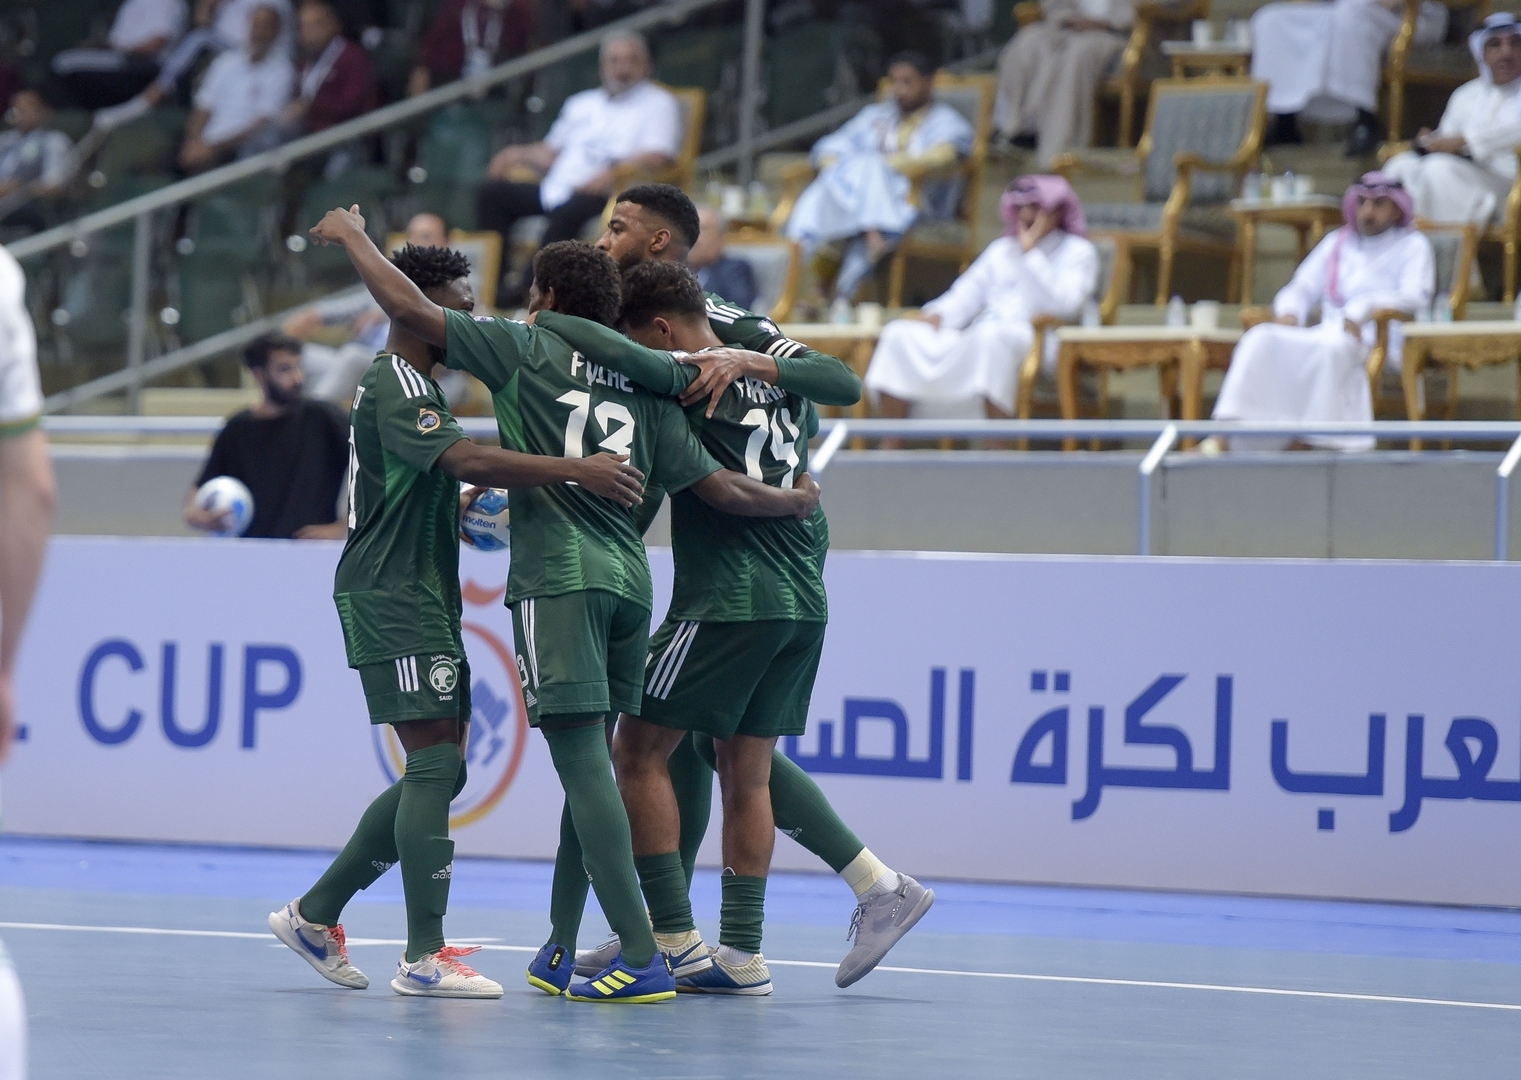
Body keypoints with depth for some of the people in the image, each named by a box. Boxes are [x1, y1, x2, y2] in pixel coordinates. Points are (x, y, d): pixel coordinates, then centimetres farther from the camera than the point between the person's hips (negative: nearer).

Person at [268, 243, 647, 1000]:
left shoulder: (411, 384, 19)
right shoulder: (396, 385, -15)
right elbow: (467, 461, -31)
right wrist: (575, 471, -36)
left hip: (423, 600, 11)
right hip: (390, 596, -11)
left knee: (438, 775, 11)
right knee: (435, 763, -14)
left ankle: (315, 914, 17)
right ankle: (425, 957, -15)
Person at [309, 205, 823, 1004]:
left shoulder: (526, 350, 3)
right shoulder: (645, 391, 16)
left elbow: (411, 309, -1)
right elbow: (722, 489, 12)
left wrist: (353, 237, 15)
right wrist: (797, 501, 31)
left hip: (559, 578, -6)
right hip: (628, 579, 6)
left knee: (583, 760, -11)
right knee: (588, 764, 16)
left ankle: (642, 959, -19)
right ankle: (564, 948, 21)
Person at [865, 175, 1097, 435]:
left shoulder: (1078, 253, 11)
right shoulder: (1001, 250, 29)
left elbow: (1064, 305, -7)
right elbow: (966, 294, 22)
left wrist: (1030, 252, -6)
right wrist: (937, 316, 1)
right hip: (974, 338, 6)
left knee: (991, 335, -41)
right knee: (899, 334, -15)